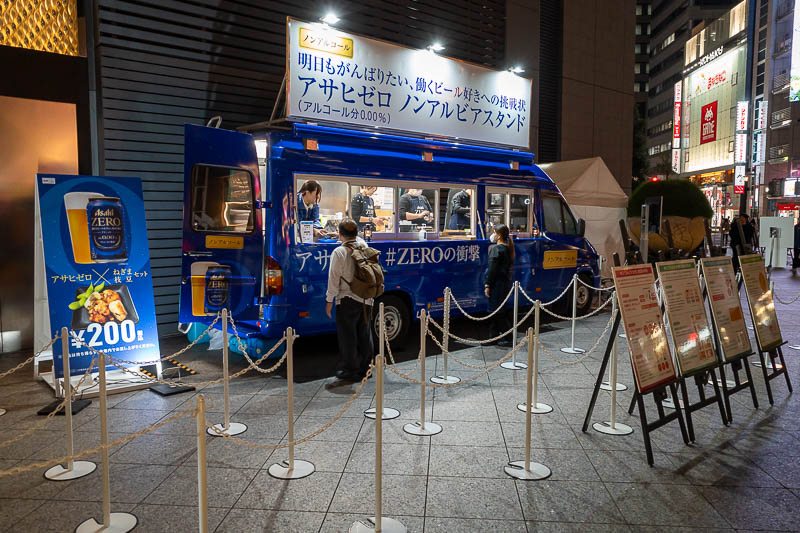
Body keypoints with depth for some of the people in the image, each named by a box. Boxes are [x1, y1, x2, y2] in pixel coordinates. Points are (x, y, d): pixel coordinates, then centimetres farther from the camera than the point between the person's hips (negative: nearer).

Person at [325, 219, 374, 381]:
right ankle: (365, 367, 26)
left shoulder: (339, 252, -12)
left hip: (347, 300, -5)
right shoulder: (364, 247, 1)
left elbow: (334, 279, -11)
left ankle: (350, 370, 12)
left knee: (347, 336, 5)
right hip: (366, 299, 5)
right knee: (364, 334, 16)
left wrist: (329, 301, -4)